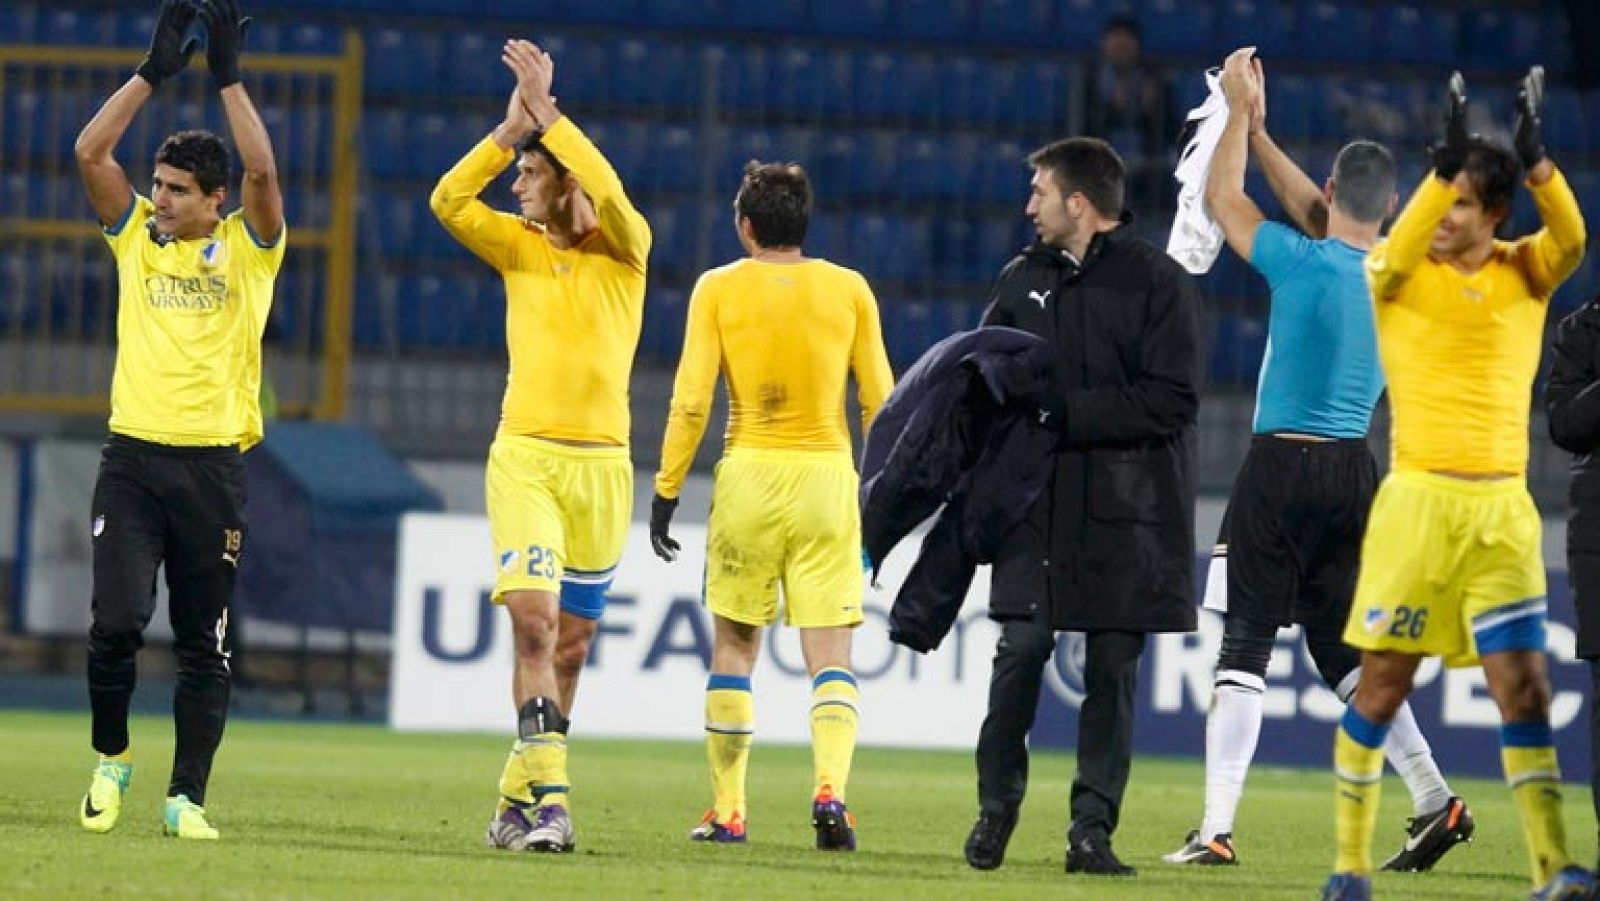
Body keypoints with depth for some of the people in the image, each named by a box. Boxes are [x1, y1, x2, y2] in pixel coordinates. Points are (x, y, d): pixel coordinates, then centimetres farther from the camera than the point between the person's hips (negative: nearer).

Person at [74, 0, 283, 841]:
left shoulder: (247, 246, 3)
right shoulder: (136, 234, 9)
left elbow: (261, 170, -14)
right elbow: (90, 150, -2)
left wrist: (228, 73, -13)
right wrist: (154, 70, -6)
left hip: (212, 468, -1)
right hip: (131, 458, 1)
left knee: (203, 645, 2)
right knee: (116, 622, -11)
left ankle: (187, 795, 6)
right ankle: (111, 758, 12)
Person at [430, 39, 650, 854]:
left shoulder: (624, 253, 1)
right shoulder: (520, 248, 8)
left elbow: (610, 196, -20)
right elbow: (448, 202, -6)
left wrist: (544, 113, -18)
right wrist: (511, 126, -13)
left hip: (601, 464, 0)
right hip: (523, 457, 0)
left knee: (570, 643, 6)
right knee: (532, 621, -17)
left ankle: (520, 800, 19)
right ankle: (549, 800, -23)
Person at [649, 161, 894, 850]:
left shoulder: (718, 289, -1)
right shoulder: (850, 290, 4)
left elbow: (690, 401, -5)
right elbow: (878, 401, 5)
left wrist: (666, 491, 2)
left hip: (748, 476, -1)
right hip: (827, 477, 1)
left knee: (734, 647, 11)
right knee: (830, 654, 1)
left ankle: (726, 811, 12)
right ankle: (830, 787, -21)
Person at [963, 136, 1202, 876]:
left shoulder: (1159, 283, -4)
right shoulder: (1023, 280, 12)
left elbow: (1170, 402, -12)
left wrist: (1062, 413, -15)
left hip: (1127, 513, -3)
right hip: (1036, 503, 3)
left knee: (1112, 669, 0)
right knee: (1020, 650, -5)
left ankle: (1092, 827, 4)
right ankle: (996, 808, 9)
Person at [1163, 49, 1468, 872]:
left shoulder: (1305, 265, -13)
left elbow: (1222, 201, 0)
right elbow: (1319, 217, 21)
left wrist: (1240, 113, 13)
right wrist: (1257, 128, 26)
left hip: (1281, 471, -6)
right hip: (1355, 471, 6)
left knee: (1245, 646, -2)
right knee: (1342, 647, 16)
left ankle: (1216, 830, -5)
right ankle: (1432, 799, 7)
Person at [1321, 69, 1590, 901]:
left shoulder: (1523, 273, 7)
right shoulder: (1401, 274, 1)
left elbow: (1570, 240, -14)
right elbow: (1394, 254, -23)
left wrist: (1535, 159, -29)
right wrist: (1443, 162, -33)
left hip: (1502, 510, 2)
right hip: (1416, 501, -1)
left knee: (1524, 687, -6)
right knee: (1382, 684, 2)